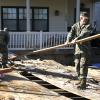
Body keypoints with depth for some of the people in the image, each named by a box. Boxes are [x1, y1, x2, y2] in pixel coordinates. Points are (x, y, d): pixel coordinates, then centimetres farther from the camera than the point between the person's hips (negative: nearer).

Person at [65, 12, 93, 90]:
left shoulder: (88, 26, -3)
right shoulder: (75, 26, 9)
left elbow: (84, 33, -22)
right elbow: (71, 33, -7)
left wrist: (76, 39, -38)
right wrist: (68, 40, -28)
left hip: (85, 48, -4)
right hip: (78, 47, 5)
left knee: (83, 65, -12)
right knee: (77, 64, 10)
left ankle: (83, 83, -12)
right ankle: (80, 80, 25)